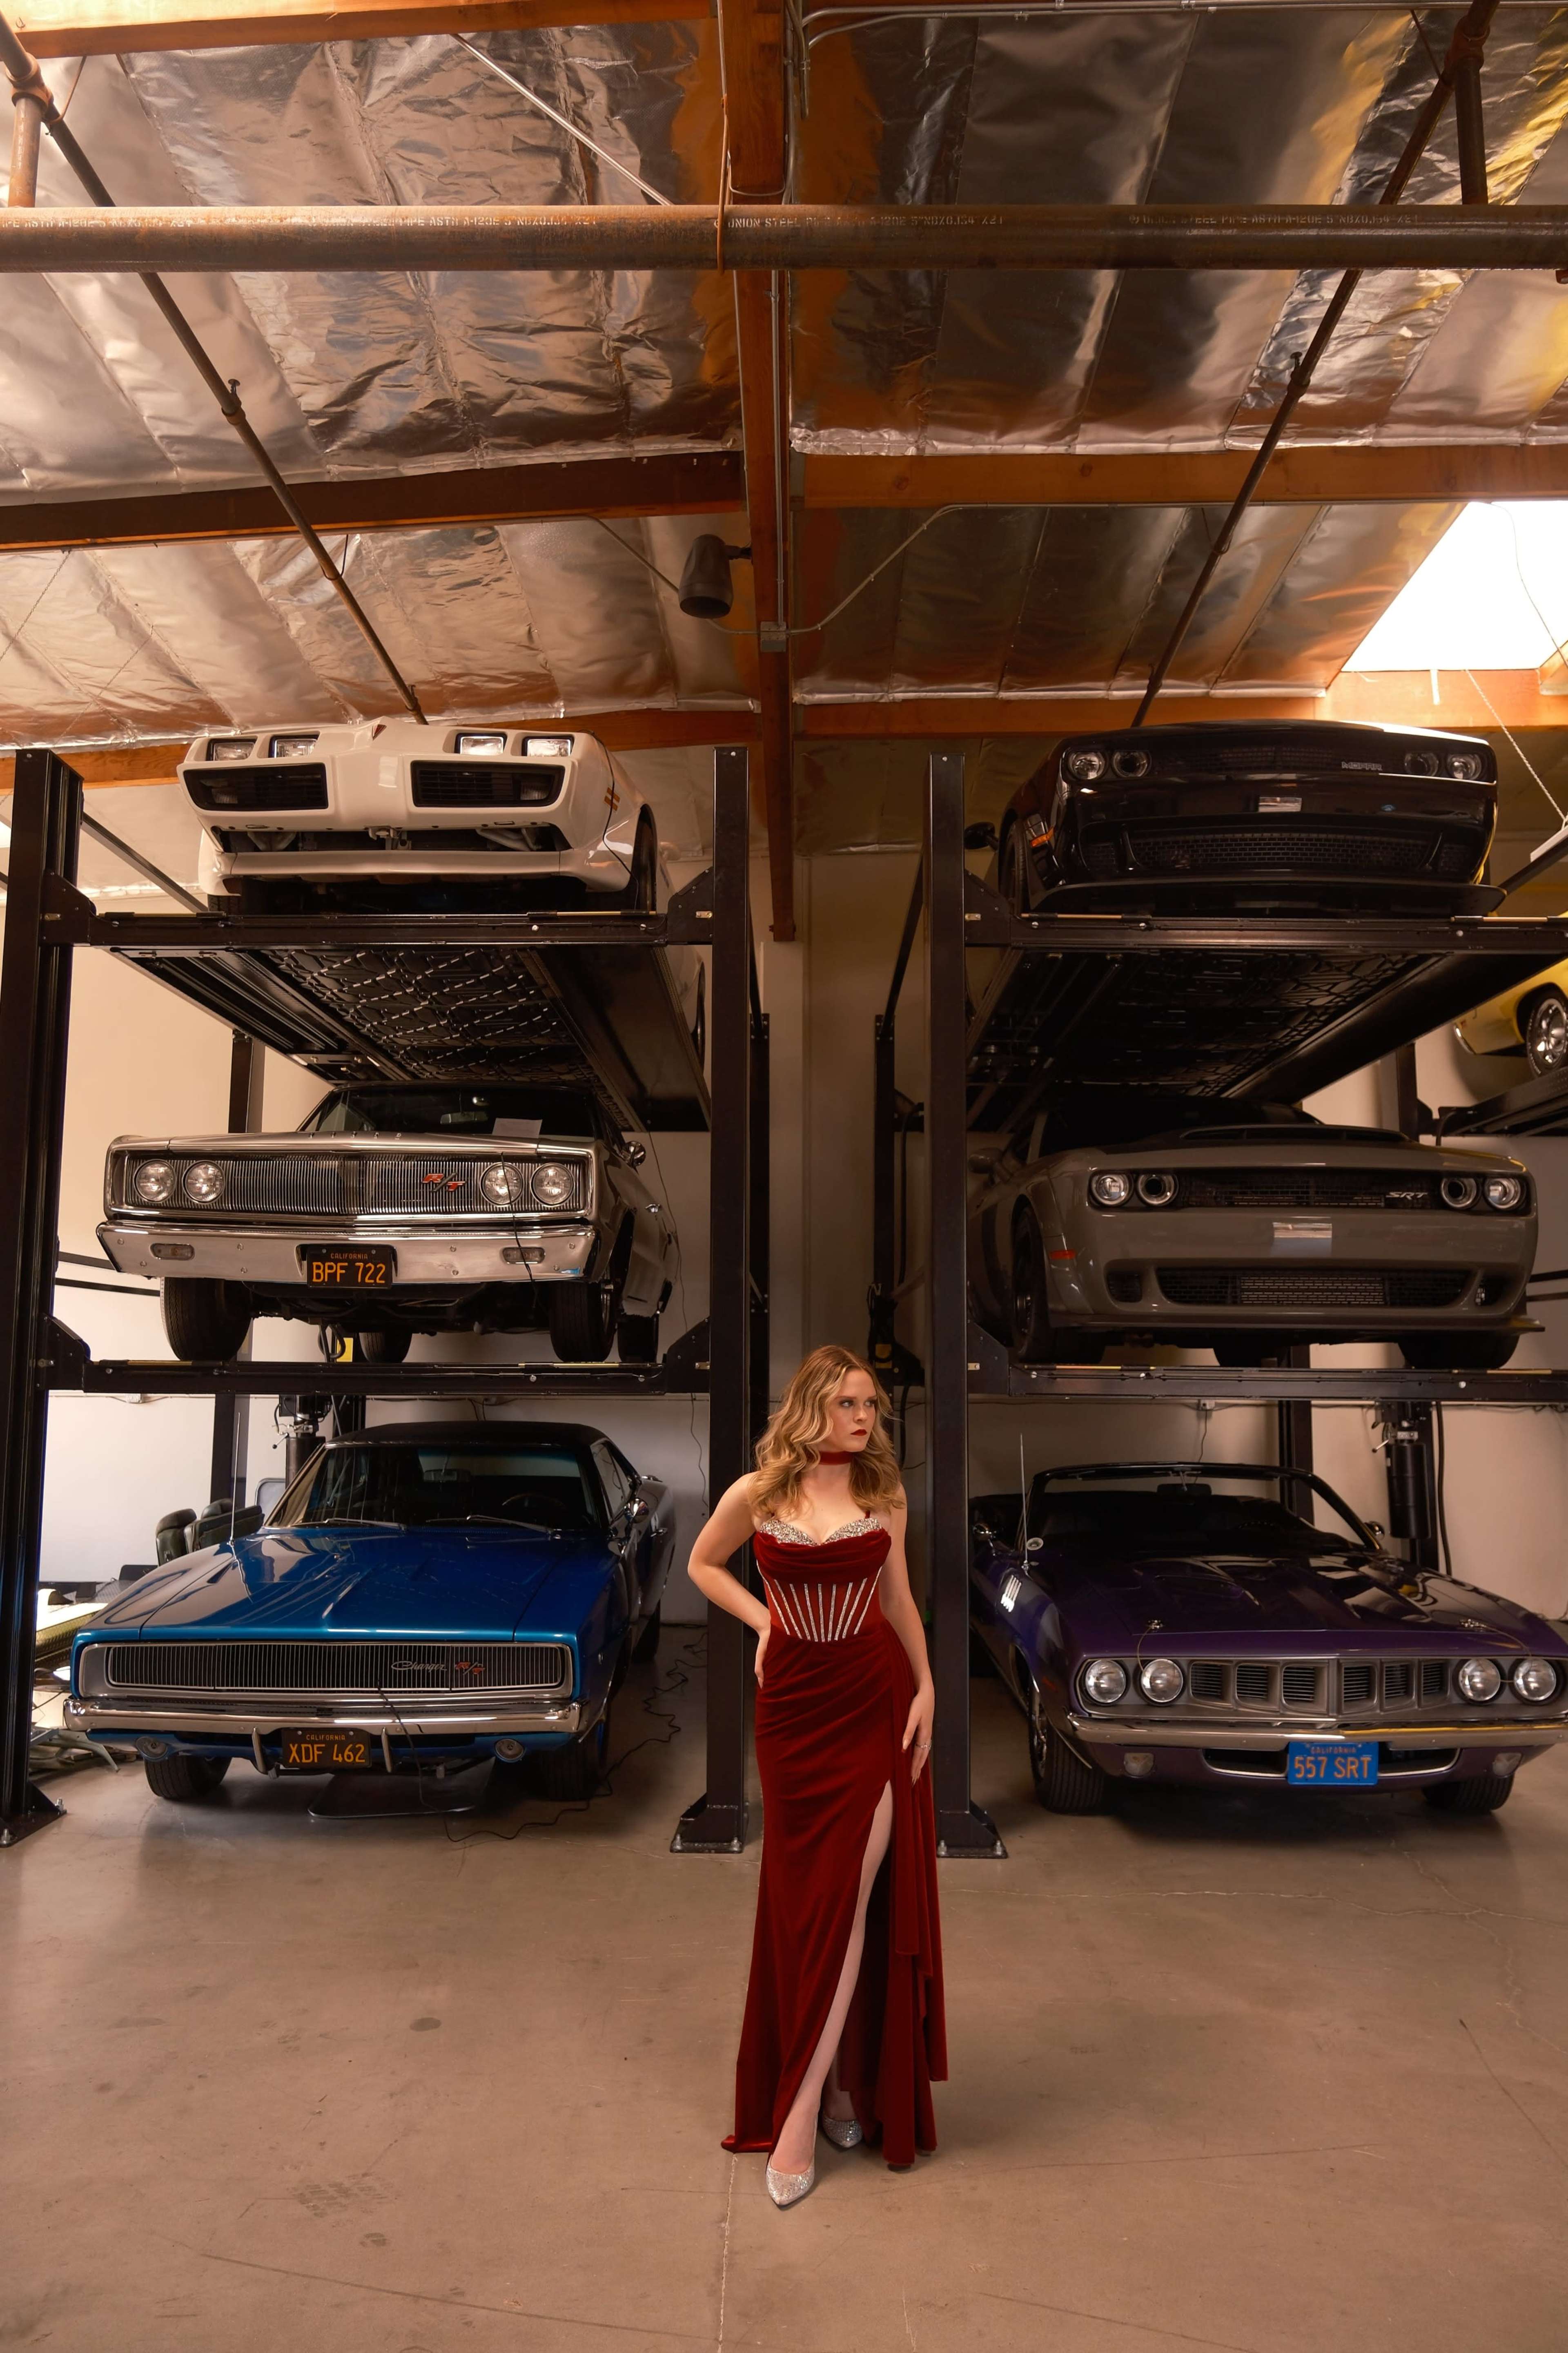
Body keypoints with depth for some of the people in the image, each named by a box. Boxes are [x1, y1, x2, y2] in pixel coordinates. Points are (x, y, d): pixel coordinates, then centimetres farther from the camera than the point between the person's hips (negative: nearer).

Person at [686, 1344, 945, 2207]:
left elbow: (898, 1599, 10)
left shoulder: (884, 1495, 1)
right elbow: (703, 1565, 12)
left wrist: (926, 1687, 2)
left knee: (853, 1900, -1)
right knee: (804, 1900, 9)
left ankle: (801, 2111, 8)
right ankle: (835, 2079, 28)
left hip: (875, 1700, 1)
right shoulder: (757, 1495, -4)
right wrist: (763, 1619, -1)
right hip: (794, 1704, 0)